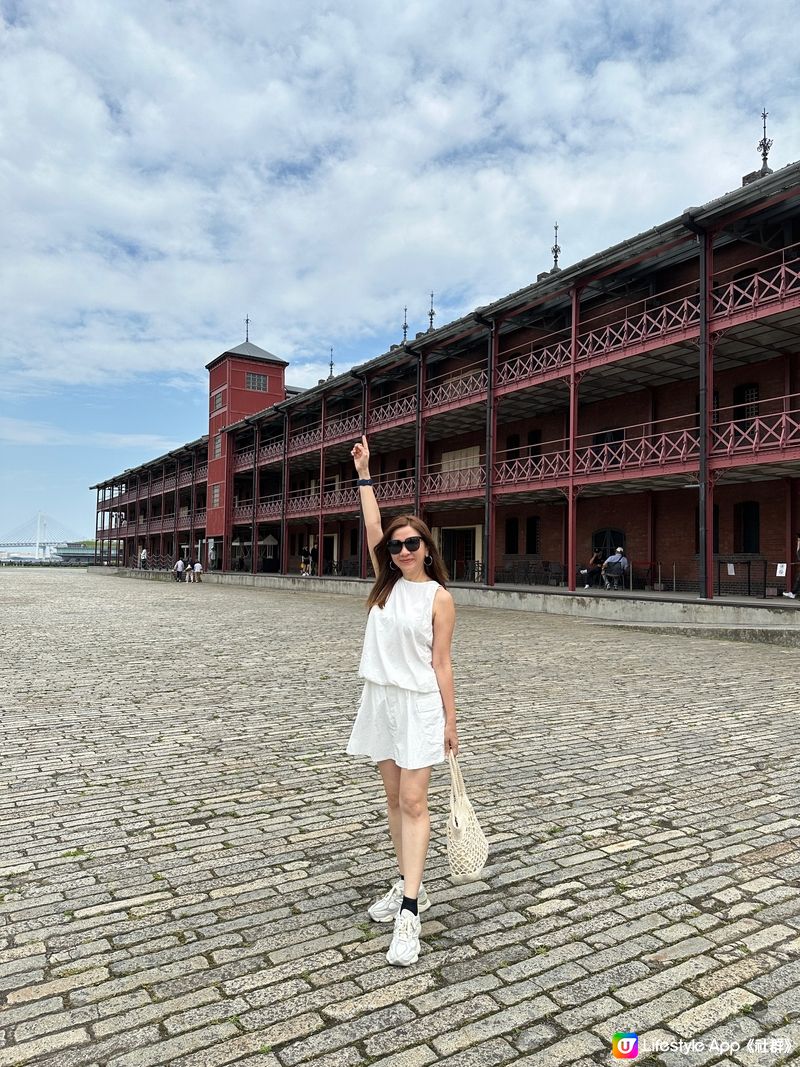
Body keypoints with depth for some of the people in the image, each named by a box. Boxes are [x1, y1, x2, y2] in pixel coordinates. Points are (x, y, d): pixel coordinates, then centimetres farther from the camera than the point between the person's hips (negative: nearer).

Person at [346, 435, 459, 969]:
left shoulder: (439, 598, -7)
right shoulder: (388, 584, 6)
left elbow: (441, 663, -5)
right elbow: (373, 527, 1)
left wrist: (450, 721, -4)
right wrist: (365, 473, 0)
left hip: (419, 706, -6)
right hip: (381, 700, 6)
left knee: (413, 803, -6)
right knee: (395, 799, 14)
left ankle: (409, 915, -3)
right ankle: (410, 886, 28)